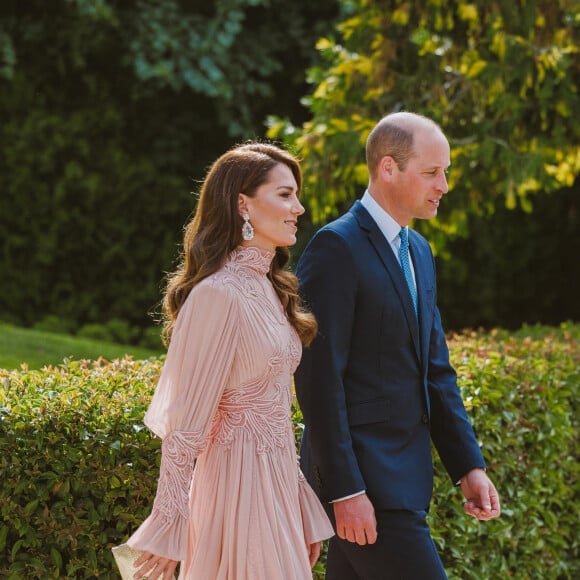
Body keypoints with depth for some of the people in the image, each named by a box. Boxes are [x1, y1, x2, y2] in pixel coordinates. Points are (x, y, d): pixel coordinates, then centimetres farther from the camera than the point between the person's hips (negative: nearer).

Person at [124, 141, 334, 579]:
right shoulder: (220, 295, -17)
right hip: (242, 484, -9)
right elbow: (186, 424, -16)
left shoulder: (268, 288, 11)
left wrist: (304, 516, 15)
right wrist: (167, 532, -15)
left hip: (276, 483, 9)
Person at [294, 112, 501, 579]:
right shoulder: (336, 248, -13)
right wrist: (345, 491, -20)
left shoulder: (418, 251, 15)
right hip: (362, 478, -9)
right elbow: (318, 378, -17)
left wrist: (469, 466, 10)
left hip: (404, 474, 9)